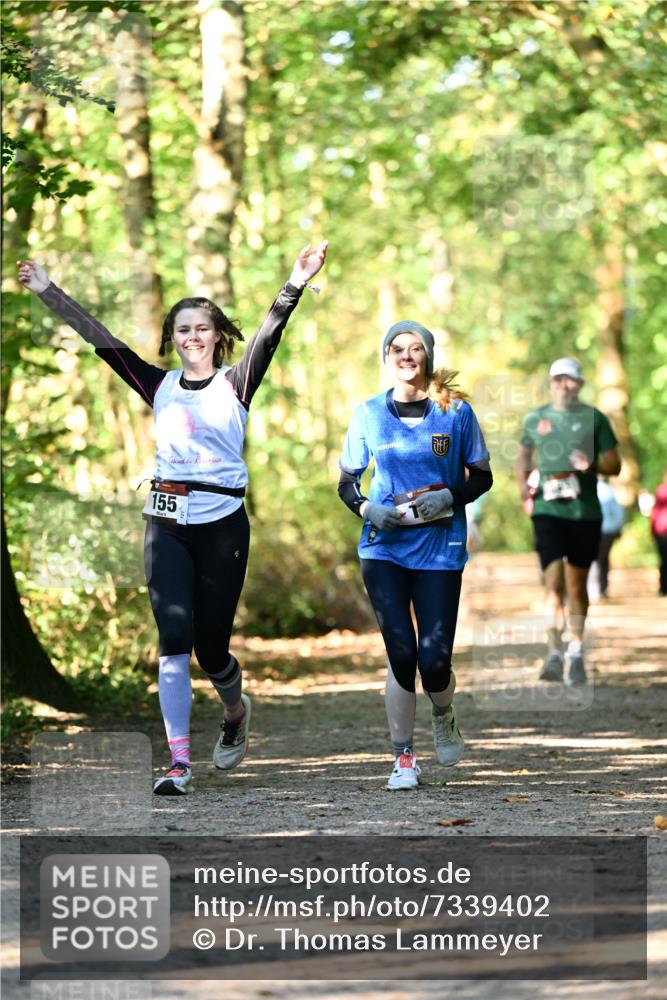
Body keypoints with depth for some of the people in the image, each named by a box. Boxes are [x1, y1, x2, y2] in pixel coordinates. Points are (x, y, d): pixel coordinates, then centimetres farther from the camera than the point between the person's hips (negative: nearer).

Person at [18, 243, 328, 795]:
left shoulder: (235, 385, 1)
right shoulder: (160, 387, 8)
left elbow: (268, 337, -14)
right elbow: (102, 340, 6)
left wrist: (294, 287, -29)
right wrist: (49, 291, 4)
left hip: (223, 525, -2)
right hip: (167, 526, 2)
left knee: (211, 646, 3)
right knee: (174, 637, -11)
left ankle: (235, 711, 37)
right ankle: (180, 762, -11)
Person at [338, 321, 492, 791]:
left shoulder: (456, 411, 1)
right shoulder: (368, 414, 5)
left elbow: (482, 477, 7)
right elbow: (347, 482, 12)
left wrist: (449, 497, -12)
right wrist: (367, 508, -9)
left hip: (440, 547, -1)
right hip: (384, 547, 1)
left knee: (434, 661, -6)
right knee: (401, 655, -8)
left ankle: (444, 716, 30)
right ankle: (404, 758, 7)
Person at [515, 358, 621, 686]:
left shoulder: (594, 419, 4)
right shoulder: (535, 419, 8)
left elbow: (614, 464, 6)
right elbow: (524, 454, 23)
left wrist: (592, 464, -15)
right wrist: (523, 483, 5)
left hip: (585, 511, 0)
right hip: (547, 509, 0)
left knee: (577, 585, 8)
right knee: (554, 584, -12)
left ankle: (576, 653, 20)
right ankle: (554, 653, -13)